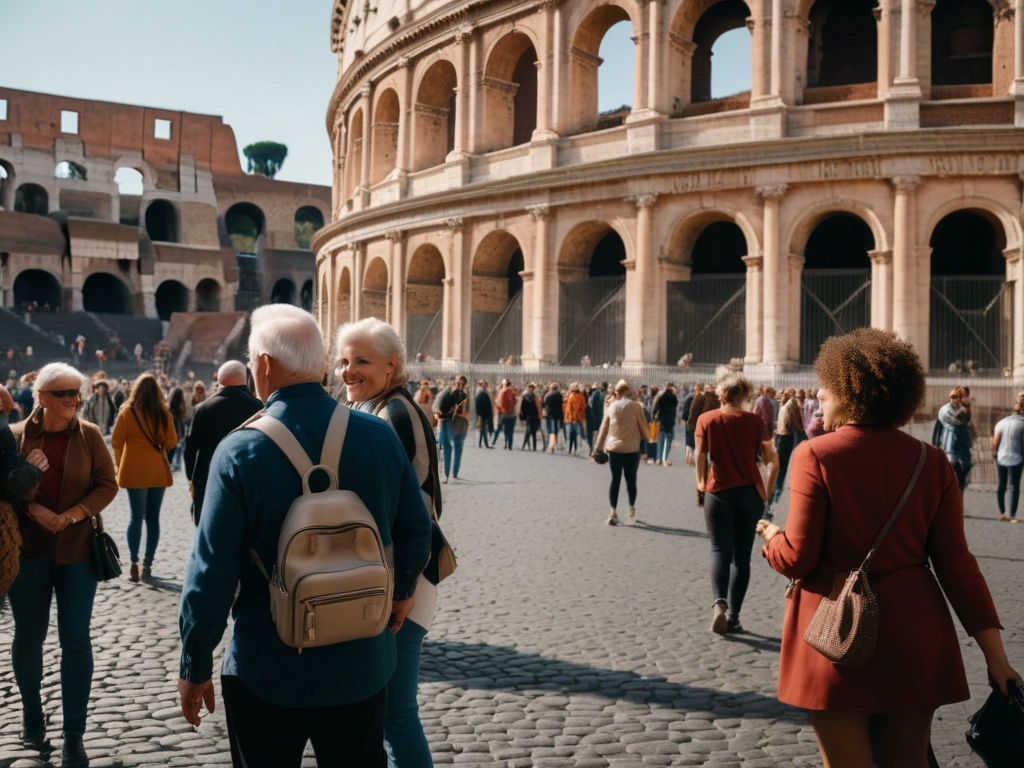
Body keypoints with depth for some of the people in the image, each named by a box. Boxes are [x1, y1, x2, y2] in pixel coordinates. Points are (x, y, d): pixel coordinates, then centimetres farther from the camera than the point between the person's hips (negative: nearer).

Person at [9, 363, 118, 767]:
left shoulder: (89, 434, -4)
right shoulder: (18, 435, -4)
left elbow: (107, 485, -4)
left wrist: (70, 515, -16)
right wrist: (33, 509, -16)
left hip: (76, 549, 0)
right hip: (28, 549, 1)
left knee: (75, 640, -2)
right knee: (28, 637, 12)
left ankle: (74, 735, 8)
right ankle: (32, 712, 38)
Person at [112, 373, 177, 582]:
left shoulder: (127, 411, -5)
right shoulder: (163, 413, -3)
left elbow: (117, 442, -3)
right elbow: (171, 443, 1)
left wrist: (120, 464, 12)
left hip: (134, 471, -1)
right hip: (158, 471, 1)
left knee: (136, 517, 3)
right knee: (153, 518, 6)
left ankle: (134, 563, -1)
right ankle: (147, 563, 7)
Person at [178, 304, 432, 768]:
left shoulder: (240, 450, -17)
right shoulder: (379, 435, -8)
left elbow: (212, 570, -15)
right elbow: (416, 531, 1)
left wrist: (195, 666, -2)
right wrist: (402, 591, 21)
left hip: (267, 673, -2)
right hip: (361, 665, 3)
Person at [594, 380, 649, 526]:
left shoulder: (611, 407, 3)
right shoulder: (635, 406, -6)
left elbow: (604, 428, 7)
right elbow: (643, 425, -2)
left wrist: (598, 447, 13)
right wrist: (645, 440, 16)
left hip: (614, 448, 2)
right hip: (632, 448, -2)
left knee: (615, 479, 5)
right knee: (631, 479, 11)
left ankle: (613, 512, -2)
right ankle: (632, 509, 20)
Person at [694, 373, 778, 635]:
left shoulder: (706, 419, -3)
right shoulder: (754, 420, 0)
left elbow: (700, 456, -7)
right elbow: (772, 460, -1)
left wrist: (701, 483, 7)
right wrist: (768, 490, 10)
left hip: (719, 493, -1)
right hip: (751, 493, 1)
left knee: (720, 551, 2)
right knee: (742, 555, 8)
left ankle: (719, 602, -22)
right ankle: (733, 616, 9)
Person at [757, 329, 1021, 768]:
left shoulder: (816, 455, -12)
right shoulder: (931, 462, 1)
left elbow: (797, 558, -13)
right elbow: (956, 563, -2)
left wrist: (770, 536, 9)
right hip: (914, 640, 5)